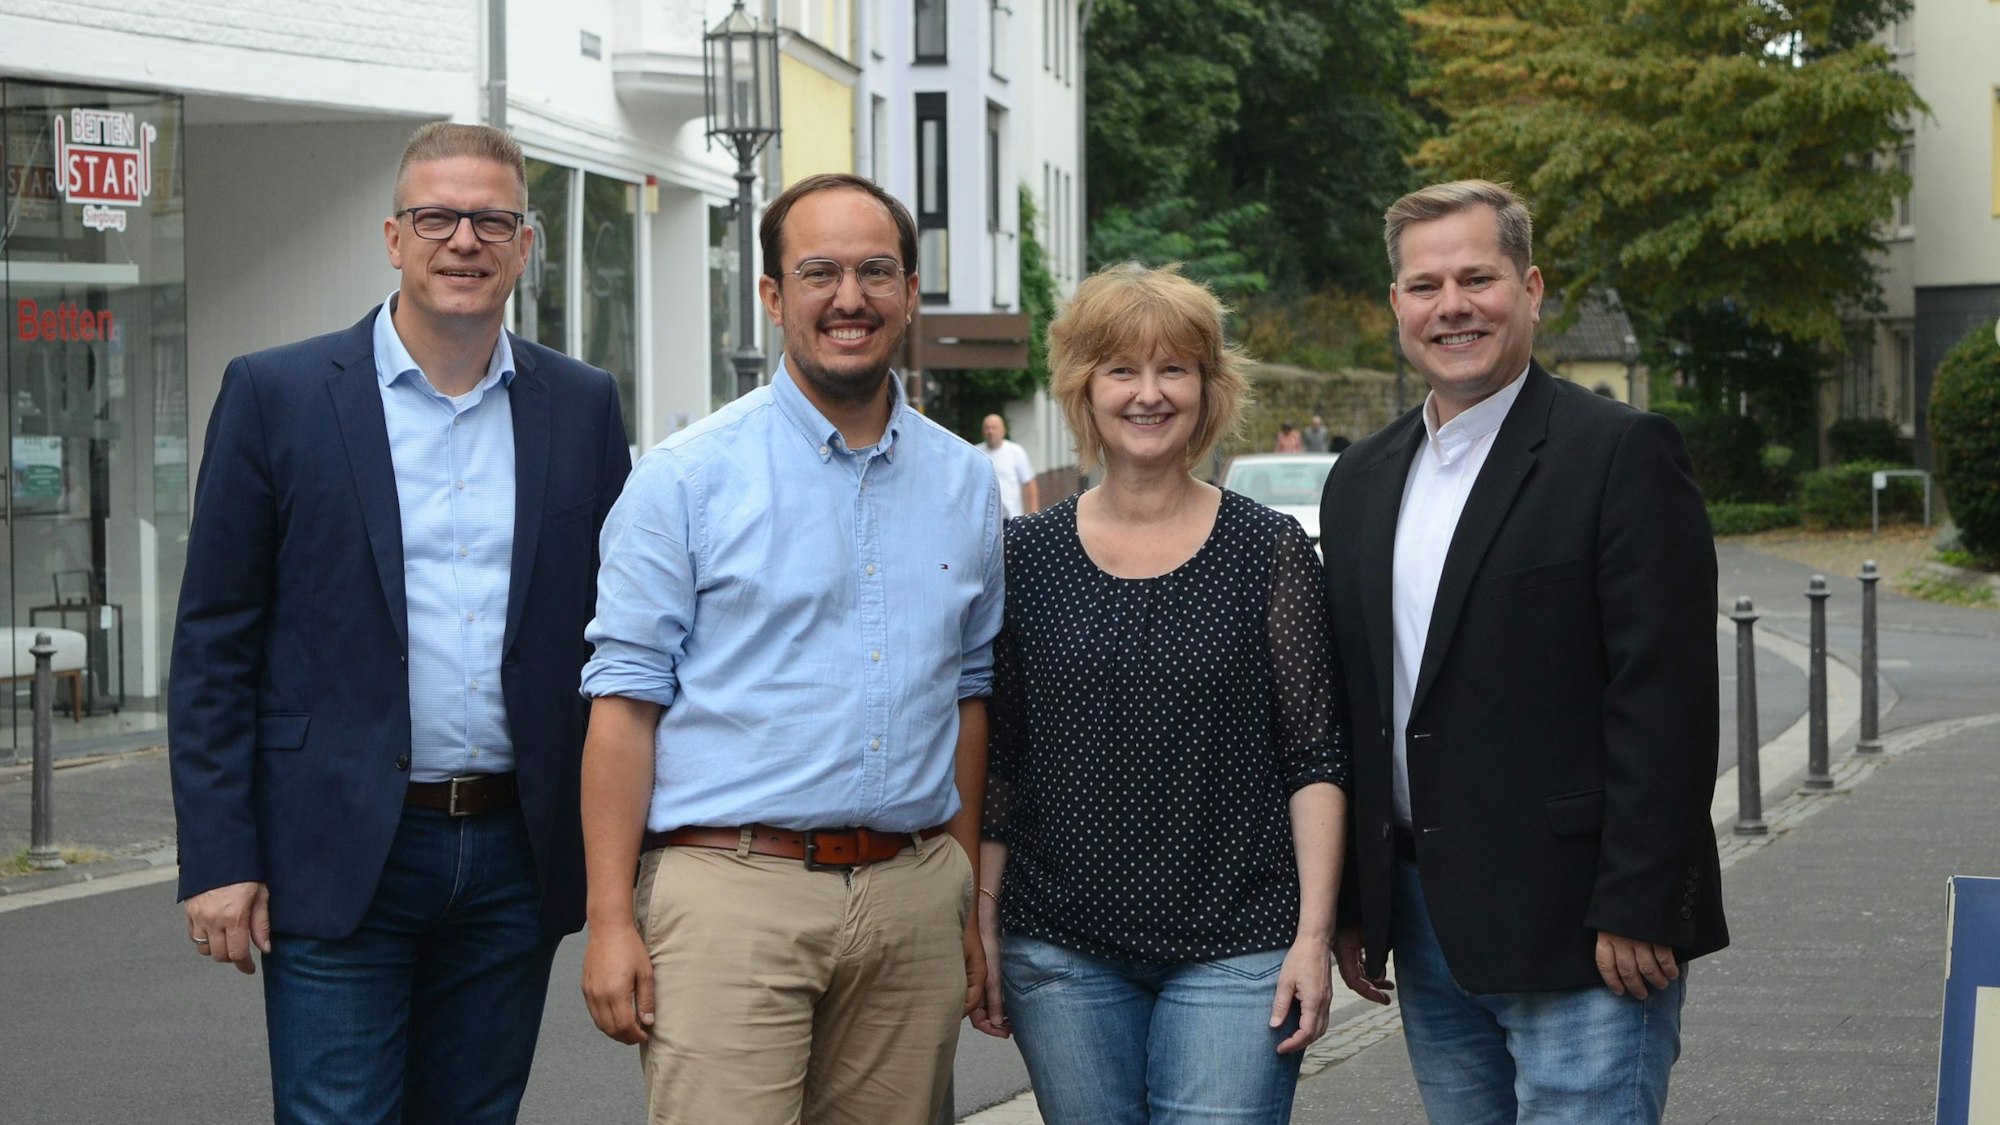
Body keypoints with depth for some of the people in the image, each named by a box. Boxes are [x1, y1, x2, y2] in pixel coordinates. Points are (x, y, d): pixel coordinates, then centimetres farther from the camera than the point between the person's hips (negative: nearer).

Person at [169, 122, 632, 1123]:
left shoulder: (582, 409, 7)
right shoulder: (275, 396, -1)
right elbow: (213, 649, -2)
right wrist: (218, 860, -8)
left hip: (516, 858, 3)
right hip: (338, 858, -3)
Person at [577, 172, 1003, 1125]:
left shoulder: (965, 484, 12)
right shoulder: (689, 475, -1)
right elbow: (627, 697, -5)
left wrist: (967, 900, 14)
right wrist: (611, 920, -11)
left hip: (911, 897, 4)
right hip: (733, 890, -4)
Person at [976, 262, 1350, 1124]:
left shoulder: (1271, 550, 0)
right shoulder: (1028, 554, 5)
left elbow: (1315, 758, -1)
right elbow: (997, 762, 8)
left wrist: (1314, 935, -7)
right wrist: (983, 928, 4)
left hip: (1234, 948, -2)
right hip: (1061, 948, 2)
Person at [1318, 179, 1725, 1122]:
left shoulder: (1622, 454, -8)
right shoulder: (1362, 480, 14)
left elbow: (1664, 700, -13)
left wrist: (1638, 912, -17)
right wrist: (1350, 904, 13)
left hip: (1578, 940, -6)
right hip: (1427, 937, 7)